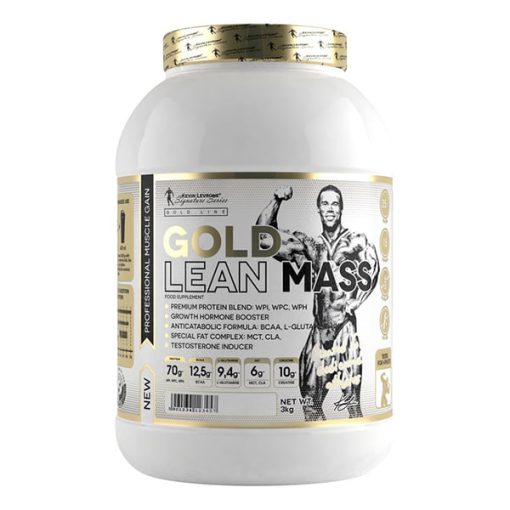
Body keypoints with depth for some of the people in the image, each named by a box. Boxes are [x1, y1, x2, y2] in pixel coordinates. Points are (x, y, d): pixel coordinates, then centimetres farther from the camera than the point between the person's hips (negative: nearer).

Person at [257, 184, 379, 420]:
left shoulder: (356, 241, 2)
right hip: (319, 330, 4)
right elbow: (263, 236, 10)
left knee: (352, 400, -4)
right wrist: (276, 201, 1)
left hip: (345, 328, -4)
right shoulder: (311, 245, 13)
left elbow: (371, 268, -16)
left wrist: (351, 304, -21)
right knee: (310, 403, 8)